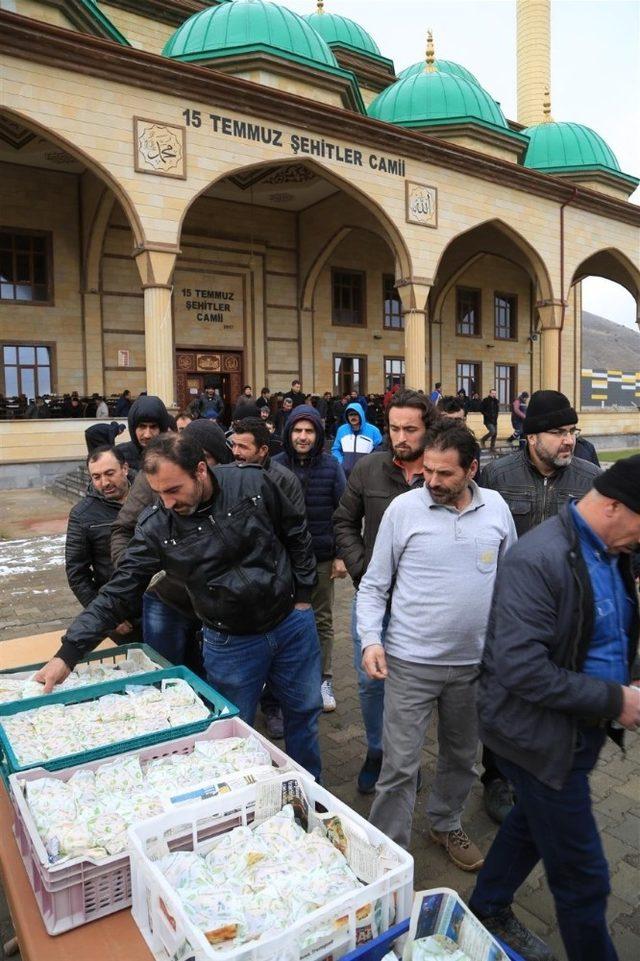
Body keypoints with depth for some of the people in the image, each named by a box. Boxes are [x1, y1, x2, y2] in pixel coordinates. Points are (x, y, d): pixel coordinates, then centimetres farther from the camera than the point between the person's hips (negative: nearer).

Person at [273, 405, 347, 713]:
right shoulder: (275, 466, -4)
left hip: (322, 559, 0)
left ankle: (323, 679, 25)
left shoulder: (331, 466, -3)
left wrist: (341, 555, -3)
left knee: (322, 620, 12)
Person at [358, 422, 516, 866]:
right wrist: (371, 639, -16)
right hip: (411, 661, -3)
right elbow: (374, 584, -4)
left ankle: (447, 825, 47)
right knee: (400, 765, 2)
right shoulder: (403, 508, -10)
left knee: (462, 757, 22)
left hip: (475, 660, 4)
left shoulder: (497, 508, -2)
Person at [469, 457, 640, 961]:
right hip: (541, 735, -9)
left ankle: (489, 909, 51)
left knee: (533, 824, 28)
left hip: (580, 730, 9)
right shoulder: (539, 560, -28)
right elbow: (521, 668, -31)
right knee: (583, 876, 6)